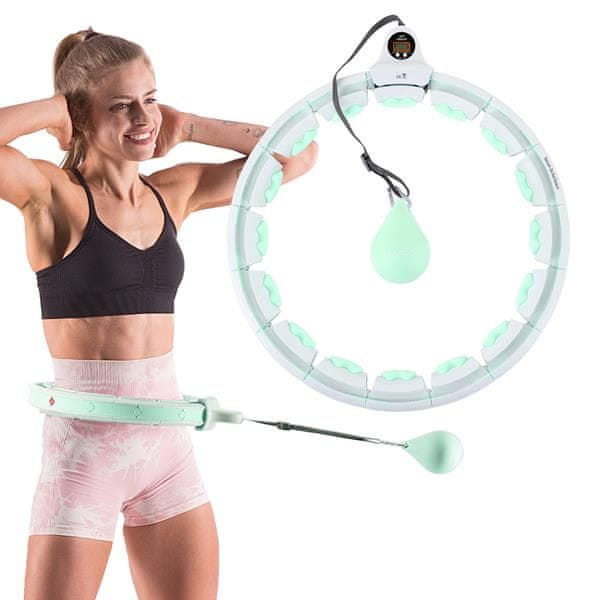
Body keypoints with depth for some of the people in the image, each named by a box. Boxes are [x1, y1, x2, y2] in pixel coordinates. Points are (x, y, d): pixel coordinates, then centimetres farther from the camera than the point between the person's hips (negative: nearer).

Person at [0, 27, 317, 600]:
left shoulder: (175, 191, 7)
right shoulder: (53, 194, -8)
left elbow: (298, 155, 9)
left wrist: (185, 125, 3)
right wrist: (55, 110, -13)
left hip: (167, 439, 6)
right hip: (85, 442, -5)